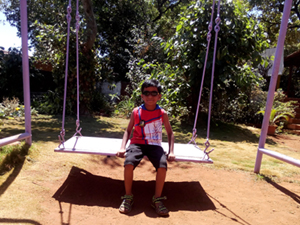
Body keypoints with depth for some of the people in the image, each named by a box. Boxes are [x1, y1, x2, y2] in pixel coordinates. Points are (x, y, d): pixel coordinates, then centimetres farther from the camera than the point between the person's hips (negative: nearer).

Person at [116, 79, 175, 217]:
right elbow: (128, 130, 7)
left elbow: (170, 133, 8)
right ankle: (128, 197, -3)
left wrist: (171, 151, -4)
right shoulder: (136, 112, -2)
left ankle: (157, 199, -3)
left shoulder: (162, 114, -1)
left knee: (162, 165, -28)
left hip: (155, 145, 1)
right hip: (137, 143, 0)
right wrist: (122, 147, -7)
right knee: (129, 163, -29)